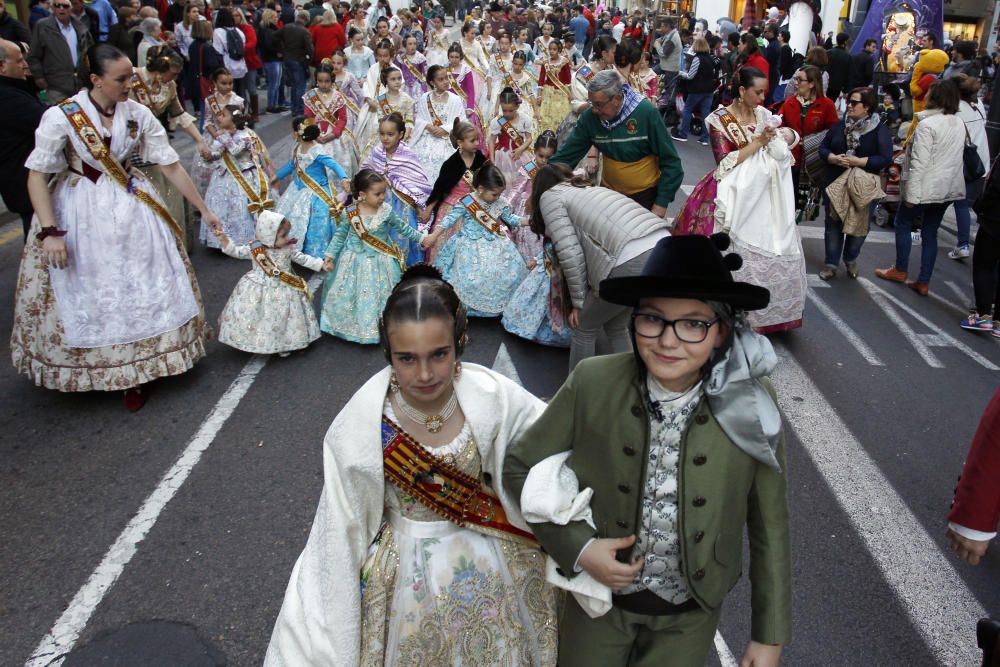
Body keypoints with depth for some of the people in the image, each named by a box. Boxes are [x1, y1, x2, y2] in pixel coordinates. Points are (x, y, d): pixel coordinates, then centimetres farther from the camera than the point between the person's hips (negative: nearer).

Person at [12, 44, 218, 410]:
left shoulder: (138, 114, -7)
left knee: (141, 289, 6)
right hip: (81, 213, -3)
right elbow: (37, 175, -11)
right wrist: (50, 232, -18)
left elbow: (171, 165, -1)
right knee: (88, 296, 7)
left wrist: (204, 209, 1)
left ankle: (133, 375, 22)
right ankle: (93, 372, 28)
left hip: (131, 209, 3)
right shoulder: (62, 117, -15)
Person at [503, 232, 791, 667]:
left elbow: (769, 527, -6)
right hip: (599, 598, 0)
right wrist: (576, 547, -17)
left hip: (690, 613, 0)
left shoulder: (750, 406, -18)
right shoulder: (592, 384, -20)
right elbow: (519, 466, -7)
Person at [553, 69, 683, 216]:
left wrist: (662, 202, -18)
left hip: (645, 193, -3)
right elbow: (566, 155, -8)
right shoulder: (590, 116, -13)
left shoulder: (646, 112, -22)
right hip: (609, 191, 3)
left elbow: (670, 161, -17)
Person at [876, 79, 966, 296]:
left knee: (902, 223, 14)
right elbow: (956, 157, 11)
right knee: (930, 232, 12)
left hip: (928, 187, -7)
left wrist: (912, 194, -18)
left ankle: (900, 270, 23)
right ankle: (923, 282, 14)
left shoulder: (927, 124, -18)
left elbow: (919, 163, -21)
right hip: (950, 188, 7)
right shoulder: (959, 123, 6)